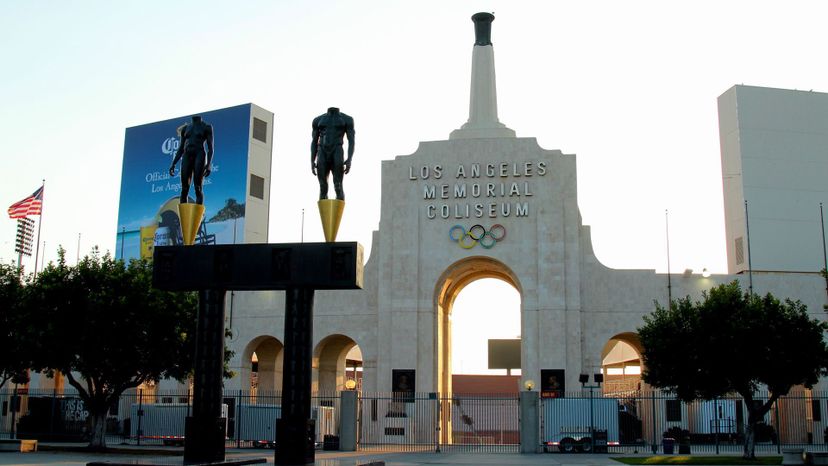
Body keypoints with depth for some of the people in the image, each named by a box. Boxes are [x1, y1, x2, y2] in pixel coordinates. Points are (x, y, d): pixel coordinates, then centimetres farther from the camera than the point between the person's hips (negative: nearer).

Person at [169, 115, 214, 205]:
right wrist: (173, 164, 8)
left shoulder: (207, 127, 6)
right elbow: (181, 149, 19)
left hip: (199, 156, -4)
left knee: (198, 188, -13)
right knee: (184, 189, -4)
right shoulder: (185, 128, 19)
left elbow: (210, 148, -1)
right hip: (186, 157, 4)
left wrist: (209, 164, -15)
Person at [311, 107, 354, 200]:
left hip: (337, 156, -2)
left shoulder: (347, 120, 8)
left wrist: (349, 159, -14)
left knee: (338, 187, -11)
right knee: (323, 188, -4)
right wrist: (312, 162, 4)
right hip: (322, 157, 2)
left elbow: (351, 141, 0)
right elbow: (314, 142, 15)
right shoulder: (318, 120, 16)